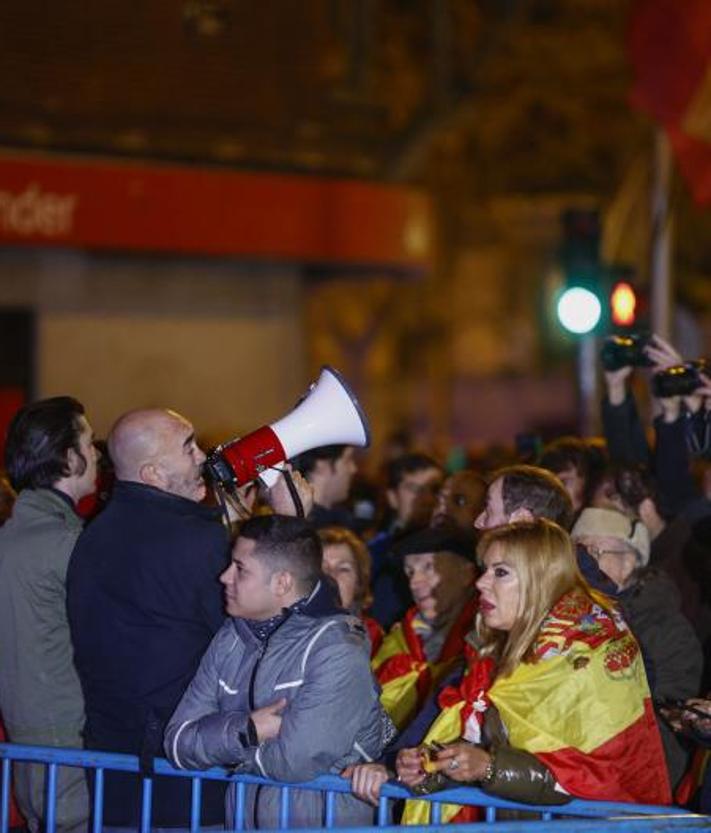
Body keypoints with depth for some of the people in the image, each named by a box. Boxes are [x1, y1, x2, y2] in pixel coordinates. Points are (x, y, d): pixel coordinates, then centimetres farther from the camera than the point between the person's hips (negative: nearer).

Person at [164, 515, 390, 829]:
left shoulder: (335, 650, -11)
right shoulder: (231, 639, 10)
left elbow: (296, 763, -18)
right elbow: (178, 743, 5)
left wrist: (224, 743, -3)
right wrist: (246, 730, -11)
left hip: (325, 825, -4)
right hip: (244, 821, 4)